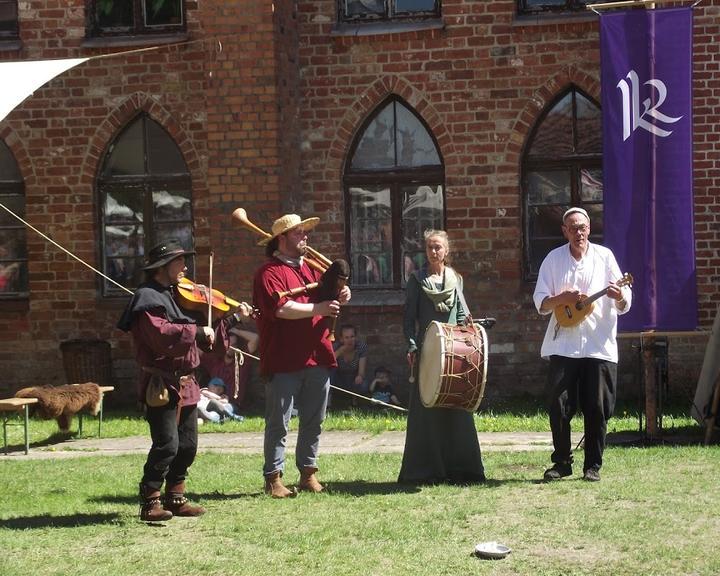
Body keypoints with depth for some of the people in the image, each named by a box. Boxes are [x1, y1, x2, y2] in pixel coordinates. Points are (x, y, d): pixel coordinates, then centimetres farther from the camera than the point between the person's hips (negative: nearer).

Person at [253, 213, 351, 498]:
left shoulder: (311, 269, 17)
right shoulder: (269, 272, -7)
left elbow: (326, 299, 21)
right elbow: (281, 308, -21)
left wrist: (340, 297, -2)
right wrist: (319, 308, -19)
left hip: (317, 357, 7)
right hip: (284, 362, -7)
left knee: (313, 421, 12)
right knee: (278, 423, 0)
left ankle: (308, 472, 21)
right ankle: (273, 477, 5)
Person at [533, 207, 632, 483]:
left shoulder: (604, 256, 5)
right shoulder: (554, 259, 7)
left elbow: (624, 305, 3)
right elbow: (540, 302, 3)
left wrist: (619, 296, -20)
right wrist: (562, 298, -16)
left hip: (599, 346, 0)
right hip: (563, 345, 0)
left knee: (597, 409, 0)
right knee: (559, 407, -2)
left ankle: (593, 465, 11)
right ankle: (562, 462, 11)